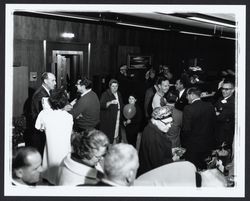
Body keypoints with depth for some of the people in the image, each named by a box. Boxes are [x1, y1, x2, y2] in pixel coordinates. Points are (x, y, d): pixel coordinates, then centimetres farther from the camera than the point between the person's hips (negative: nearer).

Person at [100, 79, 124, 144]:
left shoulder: (118, 94, 12)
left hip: (117, 119, 6)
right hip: (107, 121, -6)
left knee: (116, 136, 7)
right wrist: (111, 102, -36)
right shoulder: (105, 94, -9)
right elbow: (101, 105, -23)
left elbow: (121, 106, 24)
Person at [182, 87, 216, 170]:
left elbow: (186, 129, -19)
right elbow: (213, 123, 6)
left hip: (193, 145, -6)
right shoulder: (210, 106, -3)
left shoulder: (188, 109, -20)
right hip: (208, 144, 6)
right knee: (203, 166, 24)